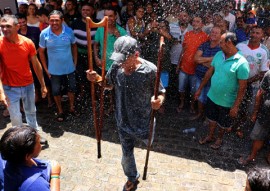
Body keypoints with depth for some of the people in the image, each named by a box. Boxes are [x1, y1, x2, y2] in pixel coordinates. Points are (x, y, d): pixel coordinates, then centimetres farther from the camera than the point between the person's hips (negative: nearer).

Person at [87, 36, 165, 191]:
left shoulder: (149, 70, -25)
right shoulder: (117, 66, -13)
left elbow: (161, 92, -15)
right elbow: (109, 84, 6)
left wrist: (159, 100, -38)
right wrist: (97, 79, -13)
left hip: (144, 122, -3)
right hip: (123, 121, 4)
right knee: (126, 155, 23)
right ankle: (132, 178, 54)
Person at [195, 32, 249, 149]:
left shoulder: (241, 63, -24)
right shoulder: (218, 55, -6)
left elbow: (242, 87, -20)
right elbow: (209, 72, 3)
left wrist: (236, 106, -18)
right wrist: (200, 89, 7)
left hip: (227, 101, -5)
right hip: (212, 96, 5)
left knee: (222, 123, 19)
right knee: (212, 118, 25)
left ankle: (219, 139, 46)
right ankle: (210, 136, 48)